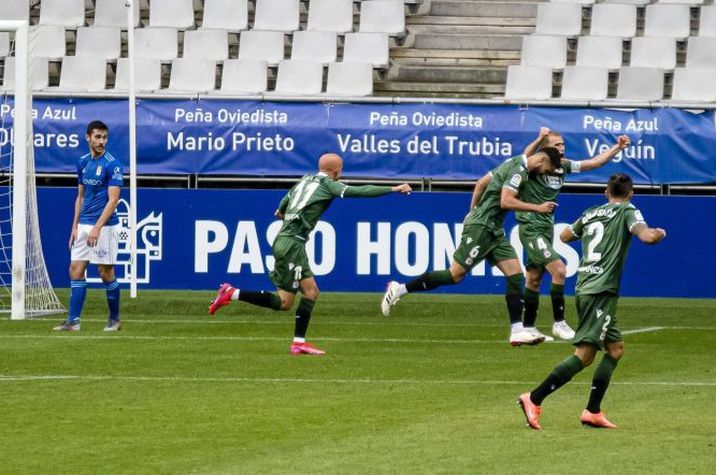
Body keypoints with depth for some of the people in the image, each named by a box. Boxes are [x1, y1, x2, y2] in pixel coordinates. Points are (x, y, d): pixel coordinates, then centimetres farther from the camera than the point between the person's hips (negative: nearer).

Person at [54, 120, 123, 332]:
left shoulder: (112, 164, -11)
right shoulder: (83, 162, 10)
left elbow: (113, 200, -16)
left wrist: (97, 228, -23)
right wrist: (75, 226, 13)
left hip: (104, 226, -6)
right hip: (83, 225, 6)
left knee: (106, 272, 0)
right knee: (76, 269, 1)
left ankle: (114, 319, 14)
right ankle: (73, 320, 1)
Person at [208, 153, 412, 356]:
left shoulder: (305, 180, 18)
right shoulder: (328, 185, -3)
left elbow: (282, 207, 30)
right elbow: (360, 191, -12)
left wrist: (282, 213, 53)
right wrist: (393, 189, -8)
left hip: (289, 241, 9)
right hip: (291, 243, -9)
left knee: (311, 292, 9)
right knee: (284, 302, -6)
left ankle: (299, 342, 4)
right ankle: (232, 293, -9)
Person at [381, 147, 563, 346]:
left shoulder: (514, 164, 15)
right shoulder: (519, 169, -14)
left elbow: (481, 183, 21)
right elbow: (505, 201, -25)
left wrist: (473, 212, 26)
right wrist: (538, 208, -20)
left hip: (494, 232, 10)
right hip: (480, 228, -10)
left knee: (516, 275, 0)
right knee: (455, 274, -8)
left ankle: (517, 331, -3)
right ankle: (399, 290, 2)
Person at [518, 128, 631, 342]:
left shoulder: (563, 166, 5)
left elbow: (595, 162, 12)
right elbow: (526, 157, -40)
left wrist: (617, 147, 1)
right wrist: (540, 139, -58)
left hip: (547, 227, 8)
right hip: (531, 227, -8)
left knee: (534, 279, 14)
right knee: (559, 270, -18)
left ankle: (528, 327, 22)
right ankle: (559, 323, -10)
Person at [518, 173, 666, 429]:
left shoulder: (591, 213, 17)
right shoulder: (628, 211, -1)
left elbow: (565, 236, 31)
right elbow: (646, 236, -17)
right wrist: (660, 232, 4)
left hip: (584, 288, 8)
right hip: (602, 291, -8)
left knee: (616, 348, 16)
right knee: (584, 354, -13)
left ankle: (593, 411, 9)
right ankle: (534, 399, -21)